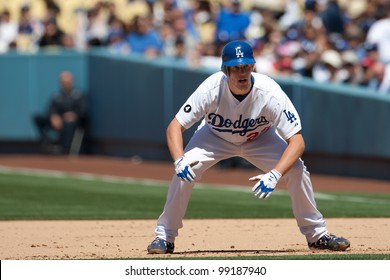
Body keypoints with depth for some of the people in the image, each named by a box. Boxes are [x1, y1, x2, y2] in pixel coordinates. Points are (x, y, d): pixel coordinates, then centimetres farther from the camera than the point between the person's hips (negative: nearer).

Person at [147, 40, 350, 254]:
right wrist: (179, 161, -48)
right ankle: (164, 237, -10)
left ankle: (317, 234, -1)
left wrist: (274, 175, -50)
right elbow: (175, 127, -29)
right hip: (215, 137, 0)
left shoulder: (270, 93, -36)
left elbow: (297, 142, -36)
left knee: (296, 169, -21)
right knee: (185, 170, -26)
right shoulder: (211, 89, -34)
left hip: (260, 138, 0)